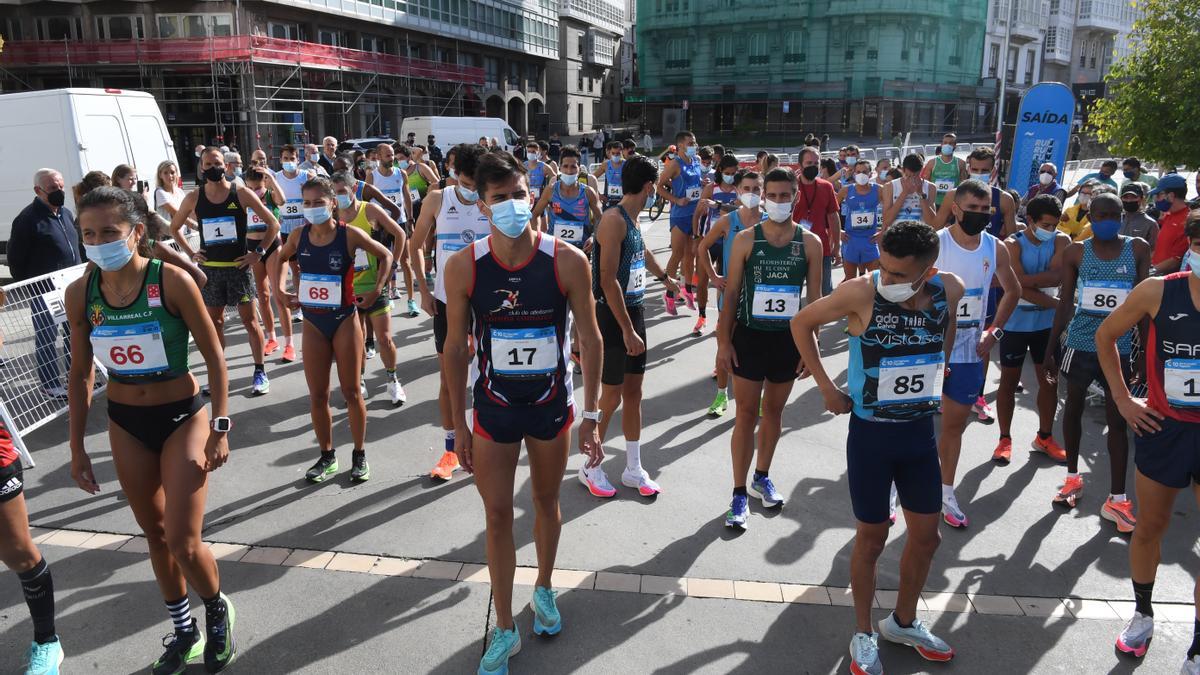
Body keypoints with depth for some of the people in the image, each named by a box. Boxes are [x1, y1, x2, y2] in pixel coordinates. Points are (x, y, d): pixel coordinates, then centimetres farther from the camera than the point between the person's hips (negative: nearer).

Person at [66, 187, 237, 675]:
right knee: (155, 534, 16)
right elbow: (80, 372, 5)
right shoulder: (80, 293, -6)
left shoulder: (172, 281, -18)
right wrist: (77, 446, 6)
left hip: (182, 418, -4)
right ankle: (184, 630, 36)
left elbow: (213, 355, -10)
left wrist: (220, 428, -12)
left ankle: (218, 610, 26)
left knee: (183, 543, -6)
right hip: (125, 424, 4)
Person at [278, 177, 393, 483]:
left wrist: (376, 290, -7)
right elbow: (279, 259, 17)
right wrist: (280, 291, 8)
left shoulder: (349, 234, -11)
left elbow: (386, 256, 0)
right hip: (312, 322, 3)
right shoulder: (298, 235, -2)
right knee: (317, 395, 7)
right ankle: (327, 457, 22)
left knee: (351, 391, 5)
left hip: (344, 320, -3)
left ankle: (360, 455, 20)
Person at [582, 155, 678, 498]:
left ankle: (633, 469, 23)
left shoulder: (632, 219, 10)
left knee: (634, 392, 13)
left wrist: (665, 277, 49)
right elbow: (608, 280, -24)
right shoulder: (613, 220, -18)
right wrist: (627, 330, -24)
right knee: (611, 397, 0)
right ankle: (591, 468, 18)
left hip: (634, 312, 9)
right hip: (613, 318, -9)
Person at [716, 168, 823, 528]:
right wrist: (723, 341, -8)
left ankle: (762, 477, 34)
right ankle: (740, 493, 9)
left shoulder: (810, 243, -1)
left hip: (789, 339, 2)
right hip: (750, 336, -2)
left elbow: (815, 298, 3)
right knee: (746, 414, 1)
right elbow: (731, 293, -3)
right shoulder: (746, 239, -5)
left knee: (774, 411, 15)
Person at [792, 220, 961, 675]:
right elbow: (802, 323, -8)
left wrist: (938, 369, 9)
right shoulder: (861, 293, -22)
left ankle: (903, 622, 39)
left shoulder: (949, 290, -9)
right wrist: (826, 387, -9)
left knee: (926, 536, 15)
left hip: (921, 430, 4)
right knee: (872, 538, 8)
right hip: (871, 432, -4)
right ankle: (864, 634, 29)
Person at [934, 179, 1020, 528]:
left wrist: (994, 331, 6)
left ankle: (946, 492, 28)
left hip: (970, 352, 4)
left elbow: (1012, 291, 17)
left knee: (955, 424, 14)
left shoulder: (996, 248, 1)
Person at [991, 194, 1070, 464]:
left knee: (1049, 380, 12)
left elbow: (1057, 276, -20)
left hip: (1048, 323, 4)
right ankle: (1005, 439, 18)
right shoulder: (1012, 245, -13)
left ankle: (1045, 437, 28)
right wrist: (1059, 304, -23)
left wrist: (1023, 279, -28)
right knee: (1009, 381, 6)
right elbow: (1020, 288, -22)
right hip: (1016, 322, -4)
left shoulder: (1061, 241, -2)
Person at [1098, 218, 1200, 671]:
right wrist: (1123, 399, 2)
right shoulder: (1158, 291, -7)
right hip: (1163, 428, 1)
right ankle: (1142, 614, 38)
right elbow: (1106, 336, 6)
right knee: (1150, 527, 16)